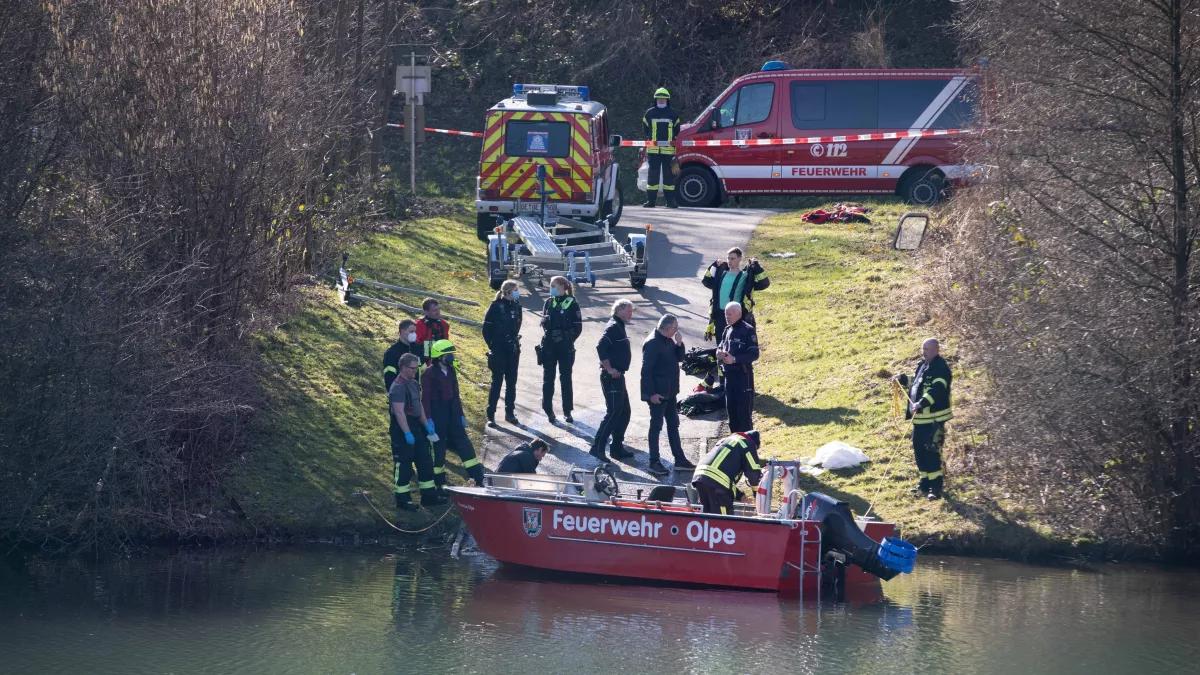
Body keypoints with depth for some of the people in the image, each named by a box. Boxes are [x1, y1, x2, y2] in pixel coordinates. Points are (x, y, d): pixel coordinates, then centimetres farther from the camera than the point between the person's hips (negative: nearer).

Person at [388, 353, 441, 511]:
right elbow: (399, 412, -23)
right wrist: (407, 433, -25)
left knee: (425, 461, 13)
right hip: (402, 429, -10)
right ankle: (403, 500, 5)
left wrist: (426, 424, 14)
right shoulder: (398, 387, -18)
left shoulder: (413, 384, 12)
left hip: (416, 428, 10)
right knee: (403, 466, -2)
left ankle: (429, 495, 21)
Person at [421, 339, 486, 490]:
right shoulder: (430, 373, -13)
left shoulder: (451, 371, 10)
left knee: (465, 446, 5)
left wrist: (461, 414, 17)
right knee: (438, 449, 2)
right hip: (437, 417, -7)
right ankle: (439, 484, 13)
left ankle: (479, 480, 8)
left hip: (452, 415, 7)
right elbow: (425, 398, -15)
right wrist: (428, 419, -19)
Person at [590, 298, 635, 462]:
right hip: (612, 376, -10)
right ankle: (598, 447, -9)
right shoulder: (613, 327, -14)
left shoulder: (619, 327, 17)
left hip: (618, 376, 10)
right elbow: (601, 347, -26)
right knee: (613, 413, -11)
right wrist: (609, 369, -23)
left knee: (624, 413, 13)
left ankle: (617, 448, 19)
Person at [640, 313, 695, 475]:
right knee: (656, 425, -1)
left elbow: (679, 358, 15)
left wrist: (679, 344, -4)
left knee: (673, 425, 13)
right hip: (657, 393, -9)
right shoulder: (652, 343, -19)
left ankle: (680, 460, 20)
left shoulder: (668, 341, 9)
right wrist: (652, 393, -23)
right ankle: (654, 463, 5)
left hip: (669, 392, 9)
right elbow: (646, 370, -21)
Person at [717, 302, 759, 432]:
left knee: (744, 410, -6)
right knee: (731, 407, 13)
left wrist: (735, 359, -23)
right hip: (729, 373, 8)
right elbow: (721, 347, 21)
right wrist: (719, 352, -3)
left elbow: (754, 354, -16)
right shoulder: (728, 330, 11)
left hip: (743, 374, -8)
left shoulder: (748, 330, -12)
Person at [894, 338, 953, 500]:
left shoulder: (940, 368, -16)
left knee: (931, 452, -10)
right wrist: (903, 379, 18)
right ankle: (925, 483, 28)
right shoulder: (922, 365, 15)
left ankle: (936, 487, -5)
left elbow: (937, 389, -29)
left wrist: (922, 403, -39)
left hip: (934, 419, -10)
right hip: (920, 417, 10)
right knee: (919, 449, 16)